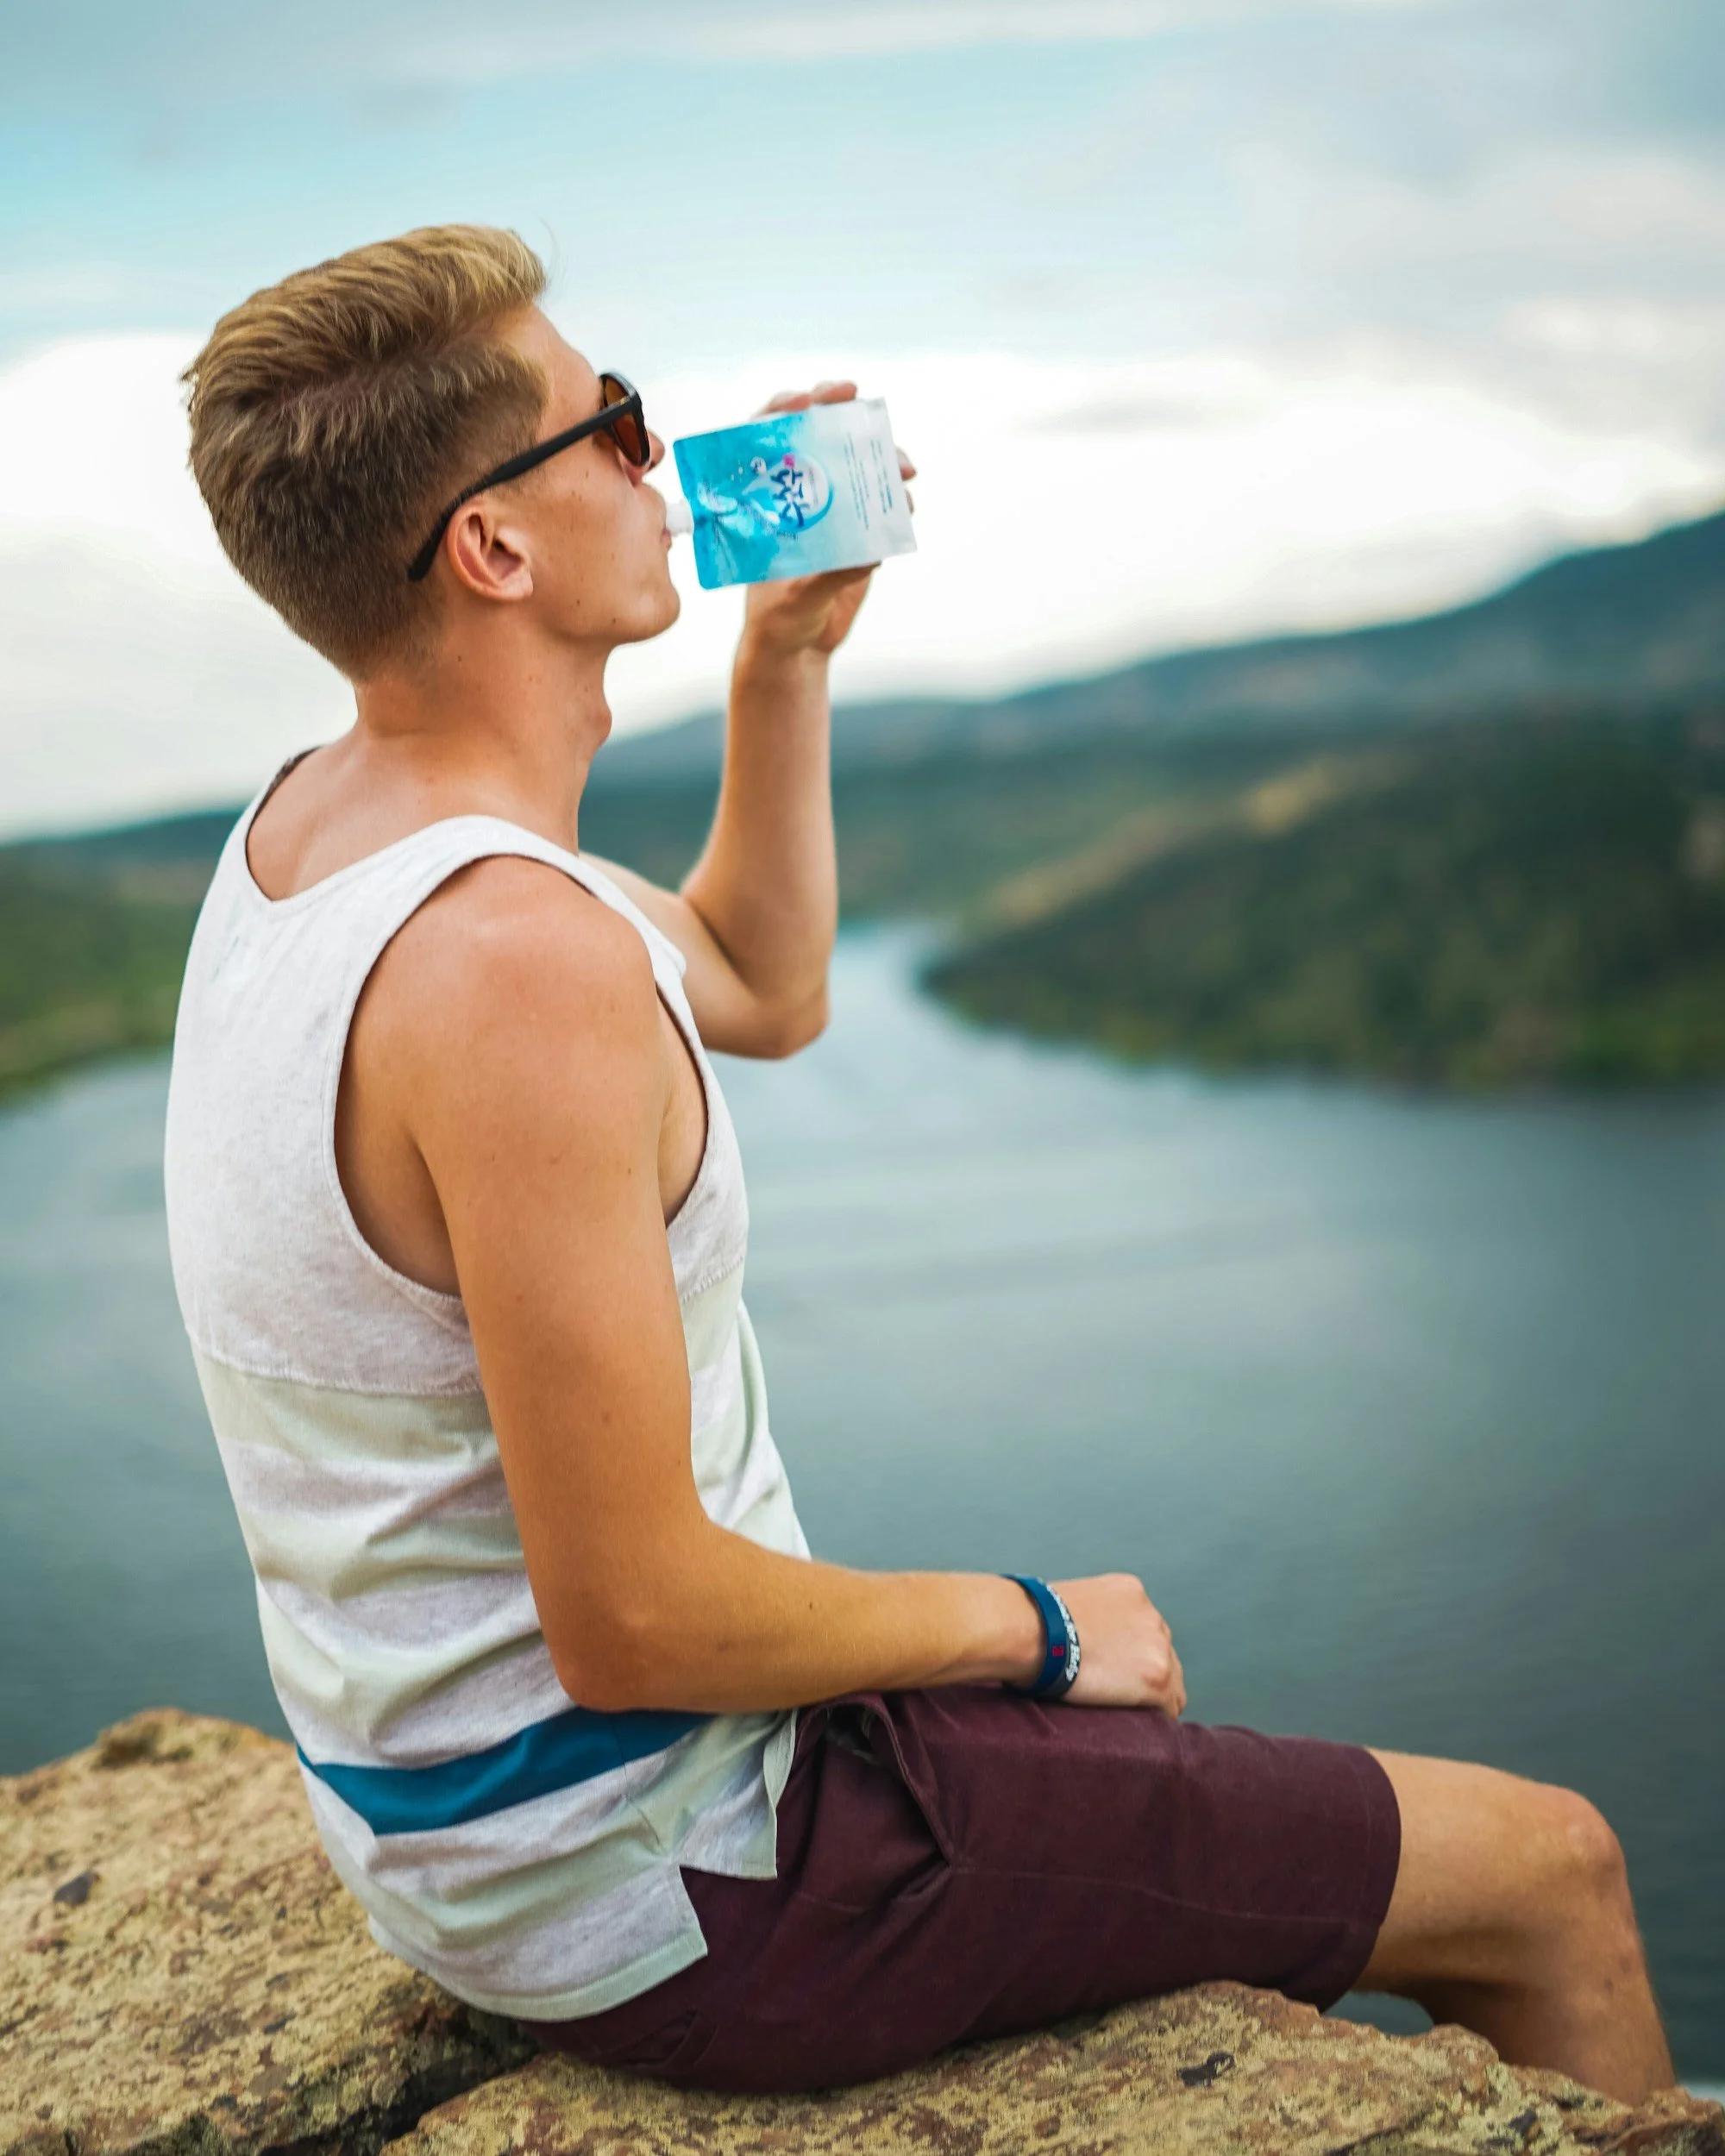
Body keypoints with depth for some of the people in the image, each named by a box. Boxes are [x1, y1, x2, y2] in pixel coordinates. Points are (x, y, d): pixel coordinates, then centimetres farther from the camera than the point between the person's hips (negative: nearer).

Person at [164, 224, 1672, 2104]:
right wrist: (1035, 1630, -12)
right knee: (1556, 1880, 3)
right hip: (660, 1893, -9)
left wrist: (789, 648, 5)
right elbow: (634, 1625, -27)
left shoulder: (316, 822, 2)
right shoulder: (518, 957, -30)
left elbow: (761, 989, 15)